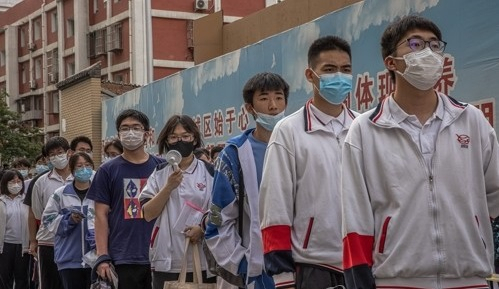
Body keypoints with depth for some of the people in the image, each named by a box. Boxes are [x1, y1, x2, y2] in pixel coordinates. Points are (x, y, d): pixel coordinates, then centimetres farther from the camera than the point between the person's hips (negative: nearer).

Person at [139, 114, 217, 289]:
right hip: (166, 262, 1)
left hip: (202, 262, -1)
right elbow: (148, 214, 1)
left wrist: (203, 228, -13)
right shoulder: (159, 173, 9)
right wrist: (169, 187, -10)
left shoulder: (209, 172, 4)